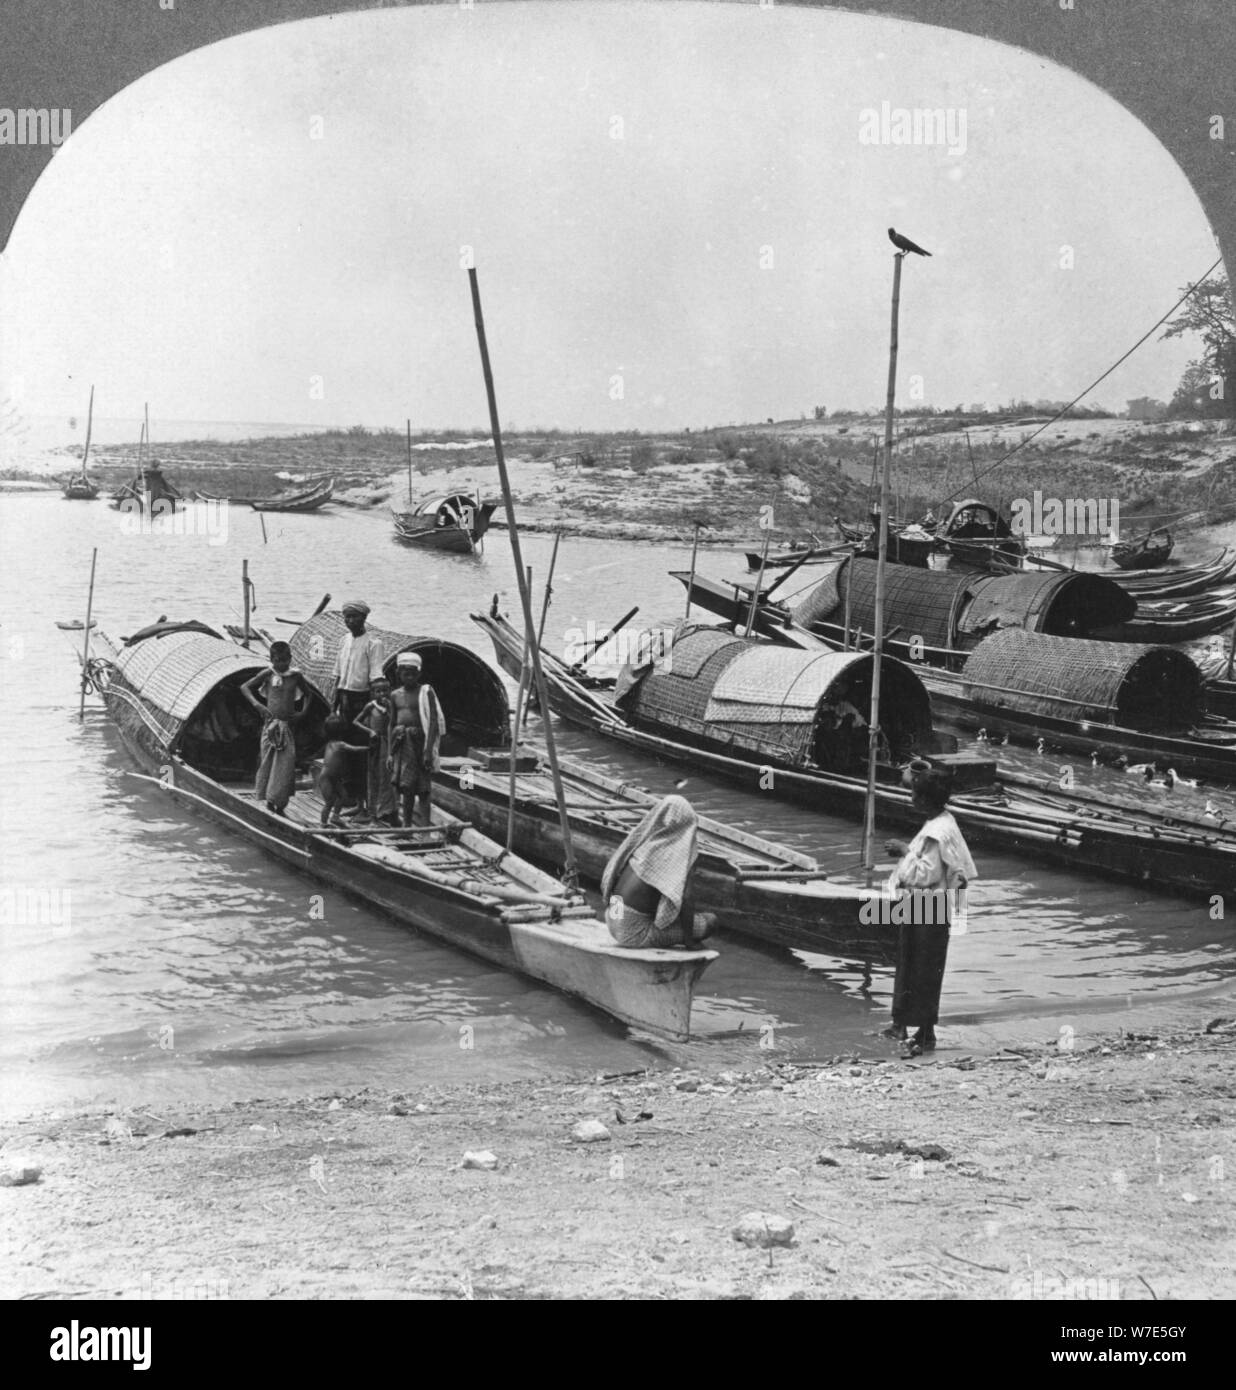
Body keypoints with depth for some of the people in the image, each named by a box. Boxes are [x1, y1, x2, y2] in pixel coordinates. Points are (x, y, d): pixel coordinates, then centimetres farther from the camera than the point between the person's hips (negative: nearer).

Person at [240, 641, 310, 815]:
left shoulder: (295, 676, 4)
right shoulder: (268, 675, 0)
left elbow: (307, 694, 20)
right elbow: (245, 687, 3)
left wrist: (302, 712, 5)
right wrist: (257, 704, -10)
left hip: (288, 726, 1)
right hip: (271, 724, -1)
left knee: (286, 765, -3)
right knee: (268, 762, 3)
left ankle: (279, 804, 2)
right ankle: (268, 800, 14)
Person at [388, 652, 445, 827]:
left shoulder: (426, 692, -4)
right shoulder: (396, 696, 13)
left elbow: (434, 722, -10)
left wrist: (428, 750, -18)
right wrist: (391, 753, 14)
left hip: (420, 742, -5)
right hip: (402, 745, 5)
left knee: (422, 790, -4)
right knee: (405, 788, 6)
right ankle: (406, 827, 12)